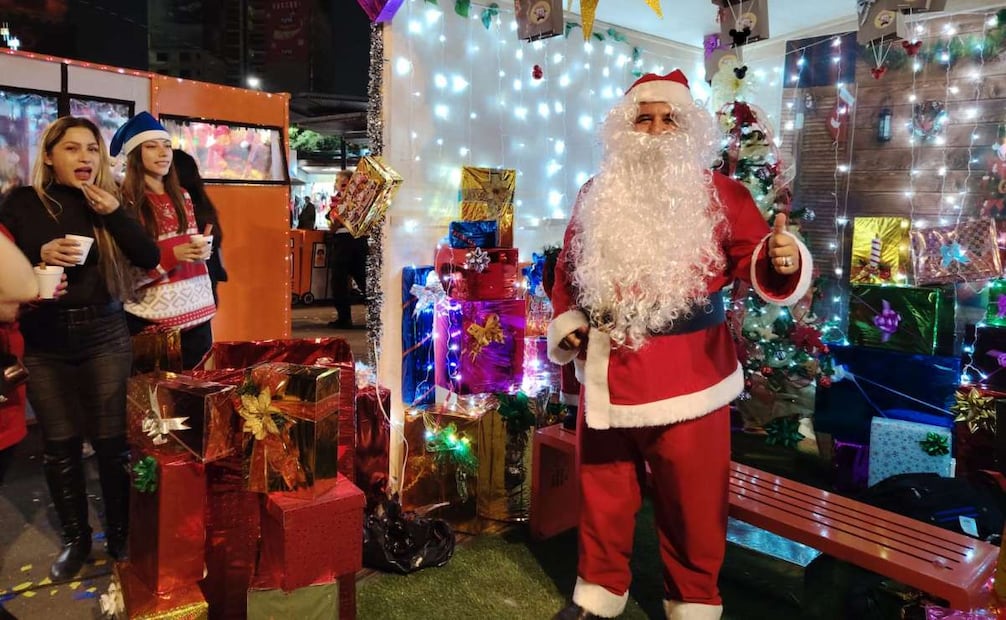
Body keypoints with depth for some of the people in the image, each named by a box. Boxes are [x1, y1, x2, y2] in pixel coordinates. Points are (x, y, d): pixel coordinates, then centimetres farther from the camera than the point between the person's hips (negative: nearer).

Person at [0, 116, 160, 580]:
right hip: (44, 341, 1)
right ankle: (75, 538, 25)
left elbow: (150, 259, -4)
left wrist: (114, 215, -15)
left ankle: (120, 534, 19)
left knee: (111, 440, 2)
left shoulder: (108, 201, 4)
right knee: (59, 445, 8)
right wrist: (40, 255, -16)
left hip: (103, 335, 0)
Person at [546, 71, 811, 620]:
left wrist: (782, 260, -34)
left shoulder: (719, 193, -3)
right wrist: (567, 322, 5)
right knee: (602, 490, 18)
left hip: (688, 376, -3)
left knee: (691, 502, 11)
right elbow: (568, 270, 16)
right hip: (608, 373, 4)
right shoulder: (596, 196, 7)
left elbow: (753, 256, -13)